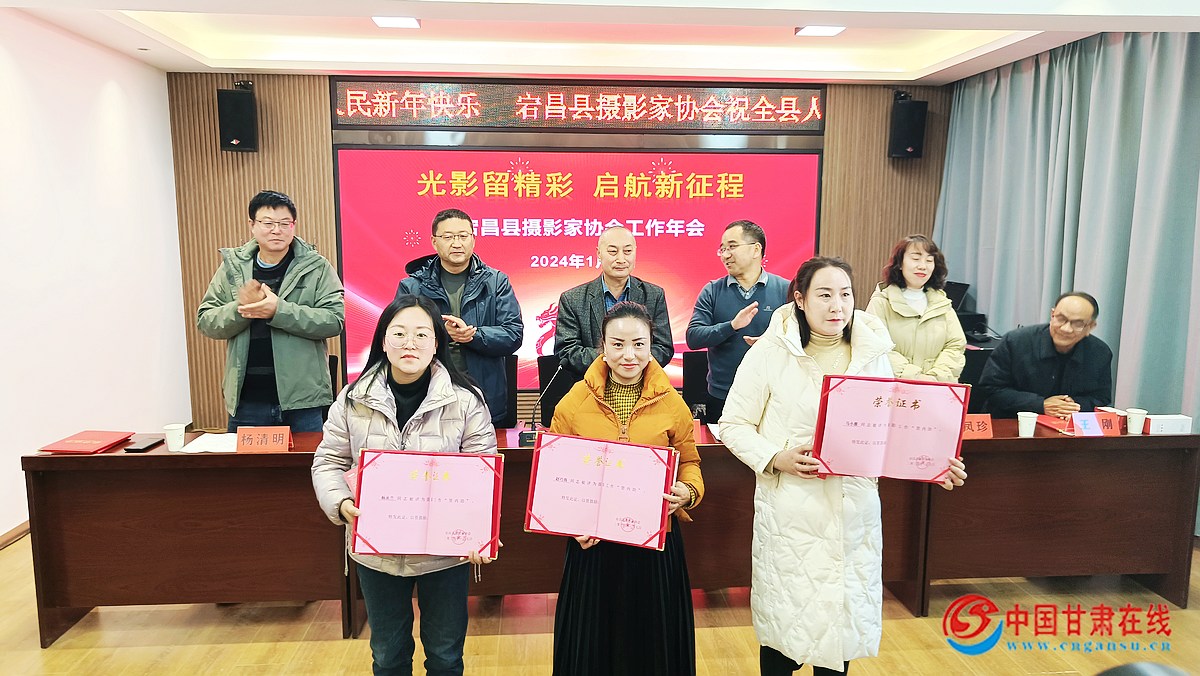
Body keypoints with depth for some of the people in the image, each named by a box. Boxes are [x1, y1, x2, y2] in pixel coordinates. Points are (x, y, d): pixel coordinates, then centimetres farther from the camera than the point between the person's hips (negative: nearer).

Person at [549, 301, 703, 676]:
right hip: (592, 542, 0)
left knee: (652, 637, 15)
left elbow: (689, 464, 7)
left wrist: (687, 493, -14)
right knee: (592, 640, 14)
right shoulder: (574, 402, -3)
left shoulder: (672, 404, -2)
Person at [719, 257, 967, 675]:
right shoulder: (770, 352, -7)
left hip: (855, 511, 3)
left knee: (845, 619, 14)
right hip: (791, 511, -3)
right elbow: (734, 425, -3)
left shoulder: (873, 352, 4)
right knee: (784, 623, 8)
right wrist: (777, 459, -18)